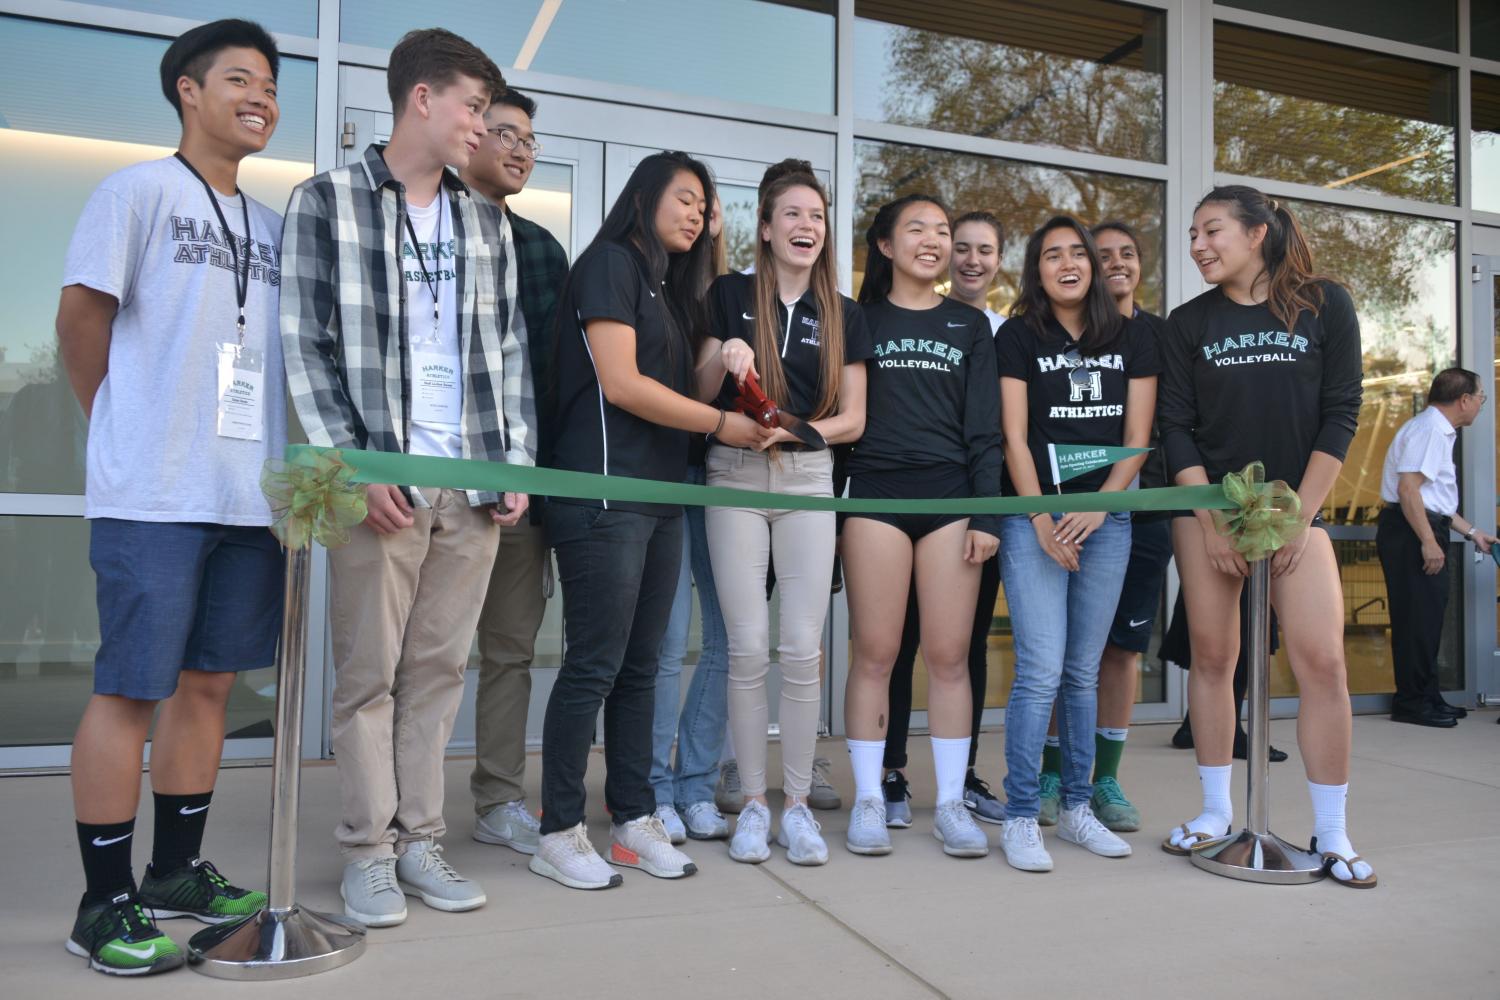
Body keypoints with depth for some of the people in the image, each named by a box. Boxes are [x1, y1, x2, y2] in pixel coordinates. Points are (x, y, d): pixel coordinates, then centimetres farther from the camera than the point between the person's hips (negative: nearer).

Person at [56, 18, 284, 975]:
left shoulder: (272, 224, 17)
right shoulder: (141, 189, 0)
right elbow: (80, 315, -3)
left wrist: (294, 457, 8)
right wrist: (130, 429, 5)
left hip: (249, 493, 6)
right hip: (155, 497, -6)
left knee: (208, 681, 11)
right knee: (131, 688, -1)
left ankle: (177, 875, 24)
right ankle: (107, 904, 11)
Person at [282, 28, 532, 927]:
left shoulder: (488, 223, 16)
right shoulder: (327, 202, 3)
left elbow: (510, 351, 14)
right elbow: (306, 348, -3)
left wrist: (518, 465, 6)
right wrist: (356, 467, -11)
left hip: (476, 484, 4)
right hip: (383, 481, -4)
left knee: (439, 668, 9)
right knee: (369, 672, 2)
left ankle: (419, 838, 19)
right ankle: (368, 850, 15)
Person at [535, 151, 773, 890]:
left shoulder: (669, 285, 22)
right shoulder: (610, 263, -3)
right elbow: (621, 384, -14)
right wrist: (721, 424, -6)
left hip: (660, 495, 9)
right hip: (605, 491, -8)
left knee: (640, 666, 10)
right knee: (594, 666, -5)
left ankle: (634, 820, 19)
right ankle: (559, 834, 7)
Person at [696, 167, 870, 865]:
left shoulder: (843, 315, 11)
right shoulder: (729, 295, 6)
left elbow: (852, 419, 8)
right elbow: (699, 393, 6)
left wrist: (798, 429, -10)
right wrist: (723, 358, -14)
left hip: (807, 480, 1)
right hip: (735, 476, -1)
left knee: (802, 650, -2)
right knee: (749, 648, -2)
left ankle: (797, 804, 11)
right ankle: (753, 803, 11)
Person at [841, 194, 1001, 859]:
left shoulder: (970, 326, 14)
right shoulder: (859, 320, 10)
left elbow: (984, 429, 8)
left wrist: (986, 514, -1)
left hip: (950, 496, 1)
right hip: (875, 495, -1)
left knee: (949, 655, 1)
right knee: (873, 653, -1)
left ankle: (950, 804, 11)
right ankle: (868, 800, 10)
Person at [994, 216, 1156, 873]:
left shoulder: (1131, 338, 10)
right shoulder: (1017, 337, 2)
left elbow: (1136, 437, 5)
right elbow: (1014, 437, -4)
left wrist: (1097, 509, -7)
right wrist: (1043, 521, -11)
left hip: (1106, 519, 3)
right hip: (1034, 518, -3)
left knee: (1083, 671, 9)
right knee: (1041, 671, -9)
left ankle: (1077, 808, 20)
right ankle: (1020, 818, 1)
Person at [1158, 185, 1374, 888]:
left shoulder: (1324, 304, 1)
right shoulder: (1189, 322, 4)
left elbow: (1340, 414, -2)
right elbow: (1175, 427, 0)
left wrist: (1298, 514, -8)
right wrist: (1212, 521, -8)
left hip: (1297, 509, -1)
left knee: (1322, 662, -9)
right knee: (1212, 656, 2)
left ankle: (1331, 833, 3)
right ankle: (1216, 811, 16)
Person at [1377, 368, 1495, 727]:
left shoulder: (1439, 431, 21)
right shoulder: (1429, 430, -13)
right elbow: (1408, 488, -22)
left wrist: (1472, 532, 30)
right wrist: (1429, 542, -24)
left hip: (1423, 531, 11)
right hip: (1411, 533, -11)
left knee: (1428, 615, 14)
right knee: (1418, 617, -8)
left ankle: (1427, 696, 23)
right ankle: (1412, 702, -2)